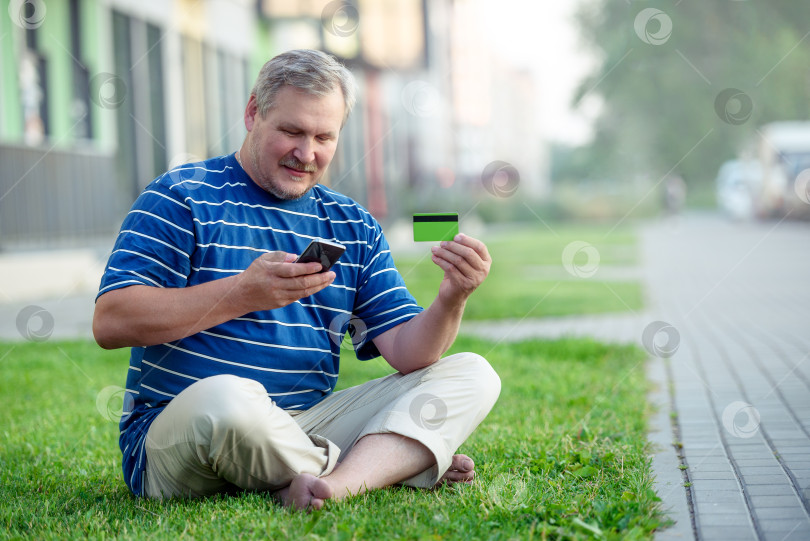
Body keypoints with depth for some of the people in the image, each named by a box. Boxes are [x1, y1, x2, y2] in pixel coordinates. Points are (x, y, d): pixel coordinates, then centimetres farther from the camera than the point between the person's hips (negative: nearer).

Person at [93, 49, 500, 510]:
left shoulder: (353, 226, 14)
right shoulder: (182, 198, -1)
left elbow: (407, 353, 5)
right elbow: (110, 324, -13)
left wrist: (451, 300, -17)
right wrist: (243, 294, -22)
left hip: (309, 428, 5)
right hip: (174, 431, -5)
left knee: (473, 375, -4)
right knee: (224, 396, -40)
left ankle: (334, 484, -28)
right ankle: (398, 462, -11)